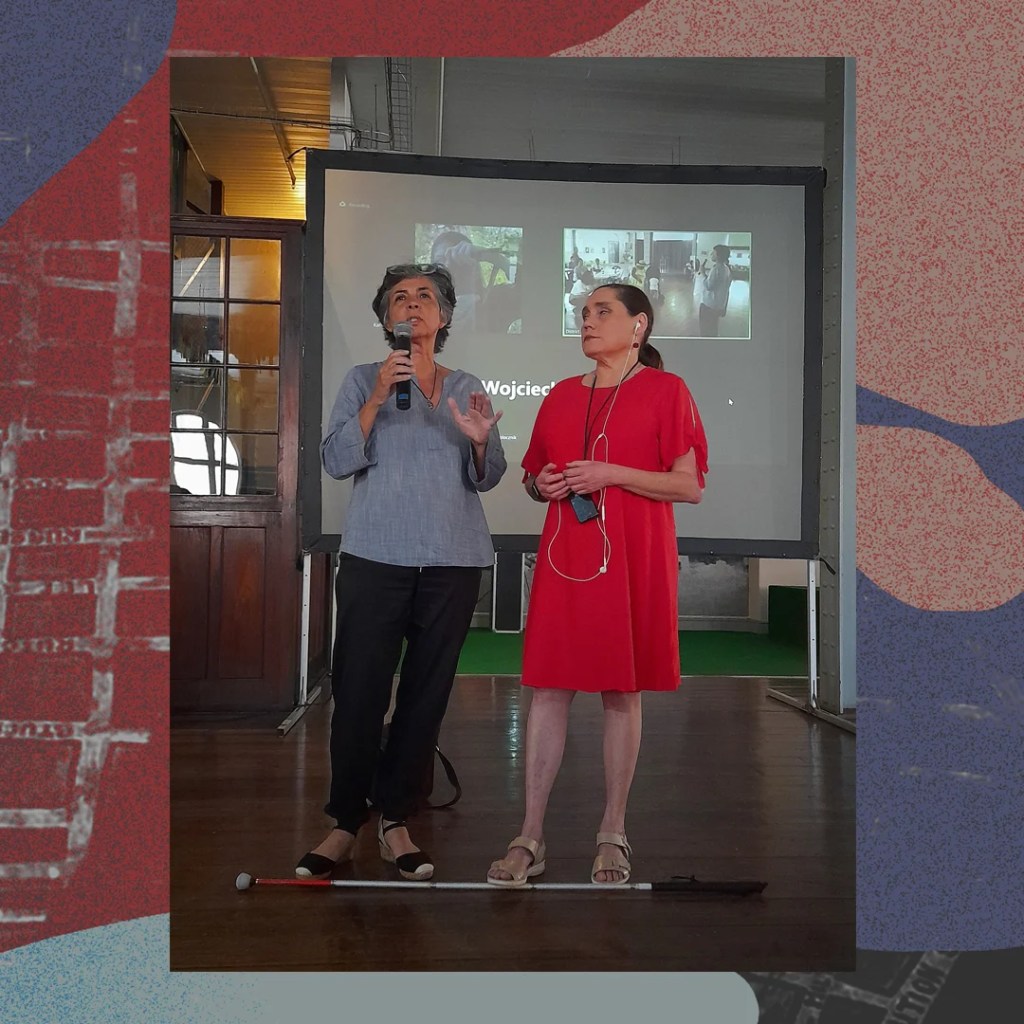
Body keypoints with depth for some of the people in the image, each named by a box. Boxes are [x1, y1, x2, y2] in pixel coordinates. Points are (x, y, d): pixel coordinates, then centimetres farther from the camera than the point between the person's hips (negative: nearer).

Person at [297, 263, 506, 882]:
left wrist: (480, 440, -11)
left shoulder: (467, 387, 14)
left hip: (452, 560, 2)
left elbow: (487, 479, 10)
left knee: (428, 691, 4)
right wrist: (378, 399, -13)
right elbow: (337, 460, -3)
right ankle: (345, 824, 11)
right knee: (359, 689, -3)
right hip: (376, 555, -2)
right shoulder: (364, 380, 9)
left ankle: (396, 820, 16)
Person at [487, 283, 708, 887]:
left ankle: (613, 836, 17)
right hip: (564, 559, 4)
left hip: (633, 560, -4)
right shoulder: (562, 395, 15)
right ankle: (531, 838, 8)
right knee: (548, 690, 1)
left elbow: (691, 486, -6)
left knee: (622, 693, 4)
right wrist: (542, 484, 0)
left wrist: (611, 474, -14)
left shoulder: (665, 390, 1)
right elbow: (534, 479, 23)